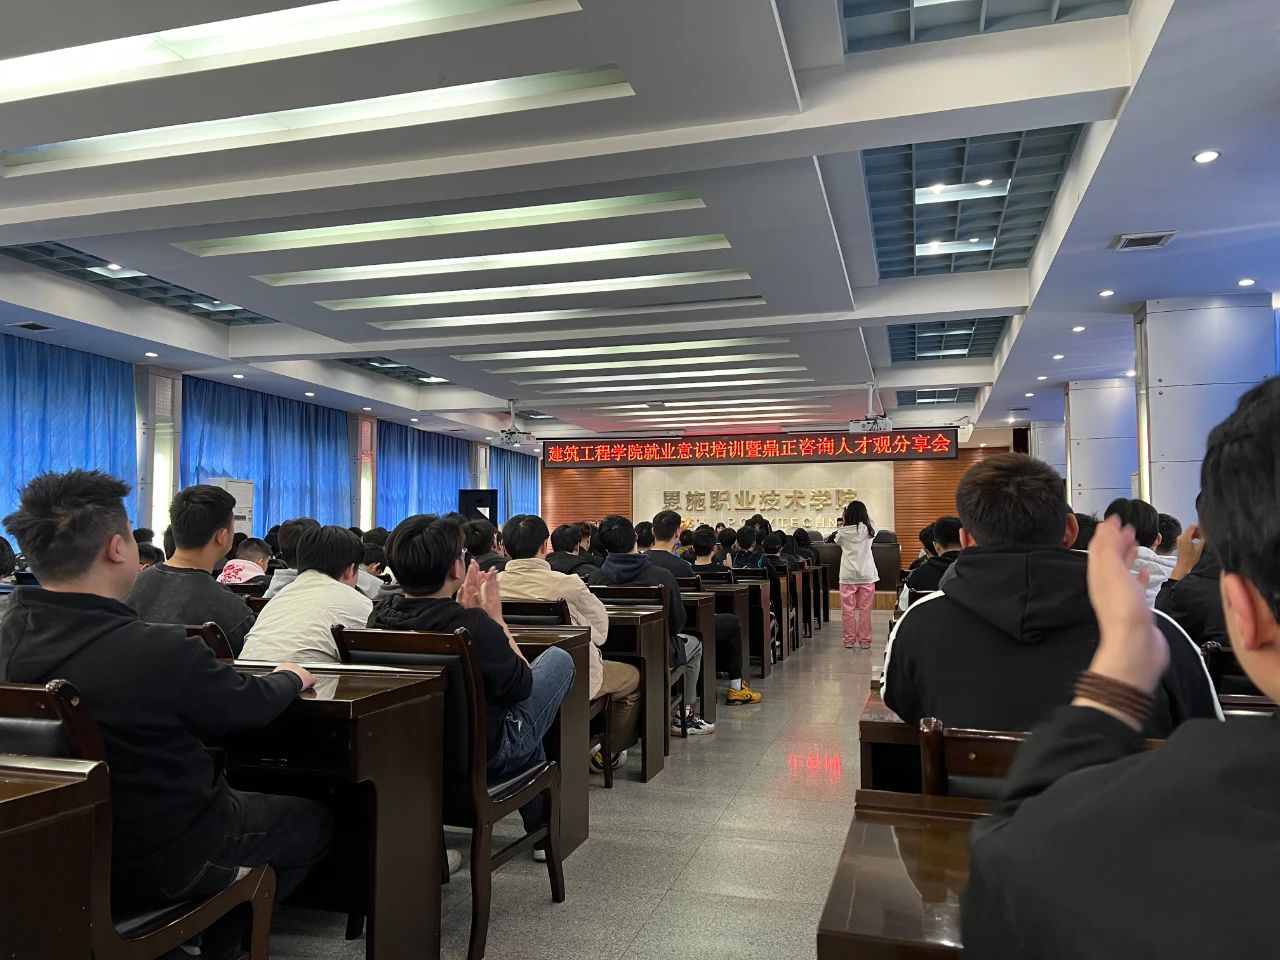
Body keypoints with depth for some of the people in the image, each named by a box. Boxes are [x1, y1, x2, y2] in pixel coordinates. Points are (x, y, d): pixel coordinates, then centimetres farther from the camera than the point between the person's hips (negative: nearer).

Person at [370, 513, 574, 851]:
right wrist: (495, 616, -9)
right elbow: (522, 684, -14)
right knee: (559, 659, 12)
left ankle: (538, 828, 43)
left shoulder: (380, 616, -13)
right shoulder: (474, 625, -32)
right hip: (483, 756, -6)